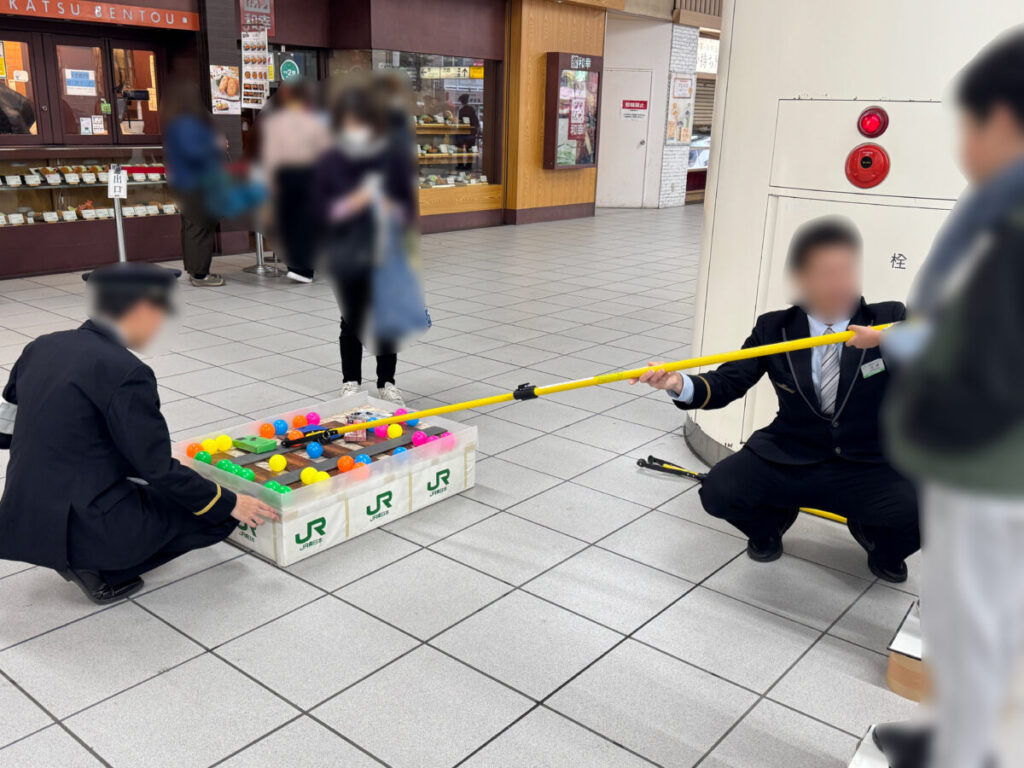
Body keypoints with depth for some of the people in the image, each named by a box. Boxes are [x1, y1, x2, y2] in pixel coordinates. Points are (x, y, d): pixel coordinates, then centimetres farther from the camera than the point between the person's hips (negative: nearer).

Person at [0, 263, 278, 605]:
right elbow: (159, 469, -15)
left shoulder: (41, 347, 4)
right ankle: (99, 568, -1)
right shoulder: (125, 372, -19)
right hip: (81, 528, -8)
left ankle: (81, 558, 12)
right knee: (219, 512, 4)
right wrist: (229, 503, -3)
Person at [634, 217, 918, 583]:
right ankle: (771, 521, 16)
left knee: (921, 514, -27)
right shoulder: (773, 328, -3)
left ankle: (882, 546, 14)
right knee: (719, 490, -22)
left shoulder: (889, 320, -5)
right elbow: (727, 383, -6)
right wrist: (680, 385, -27)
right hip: (788, 458, 1)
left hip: (866, 469, 0)